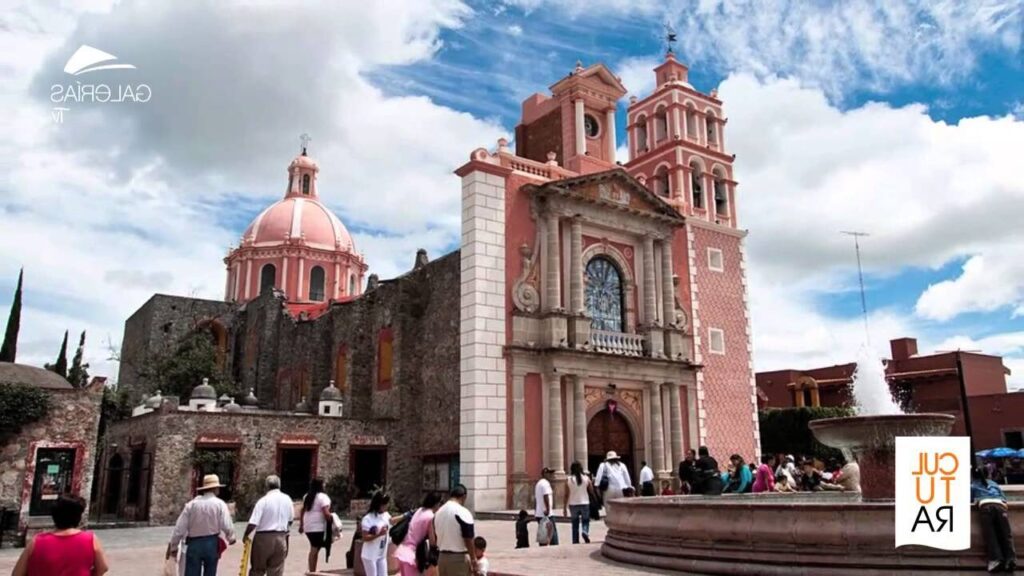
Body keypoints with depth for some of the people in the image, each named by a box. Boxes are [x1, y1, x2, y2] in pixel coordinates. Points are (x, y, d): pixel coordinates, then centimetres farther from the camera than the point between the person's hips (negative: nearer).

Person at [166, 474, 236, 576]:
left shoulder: (191, 504, 2)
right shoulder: (219, 504, -3)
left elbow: (180, 527, 1)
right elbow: (227, 525, -11)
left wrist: (173, 546, 11)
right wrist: (231, 538, 8)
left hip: (194, 544, 1)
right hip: (212, 543, -1)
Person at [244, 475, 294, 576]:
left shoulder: (263, 501, -12)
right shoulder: (287, 499, 2)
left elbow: (253, 523, -16)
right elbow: (291, 519, 12)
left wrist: (246, 535, 1)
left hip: (263, 537, -3)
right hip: (281, 537, 3)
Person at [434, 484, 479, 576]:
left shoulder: (438, 512, 10)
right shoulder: (463, 512, -14)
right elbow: (468, 540, -15)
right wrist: (473, 560, -7)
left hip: (442, 558, 7)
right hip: (459, 559, -7)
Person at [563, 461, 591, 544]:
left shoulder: (568, 480, -5)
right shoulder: (586, 479, -3)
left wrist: (565, 508, 1)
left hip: (573, 504, 0)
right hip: (584, 503, 0)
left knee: (575, 523, 12)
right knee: (585, 521, 15)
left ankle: (575, 542, 10)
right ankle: (585, 532, -15)